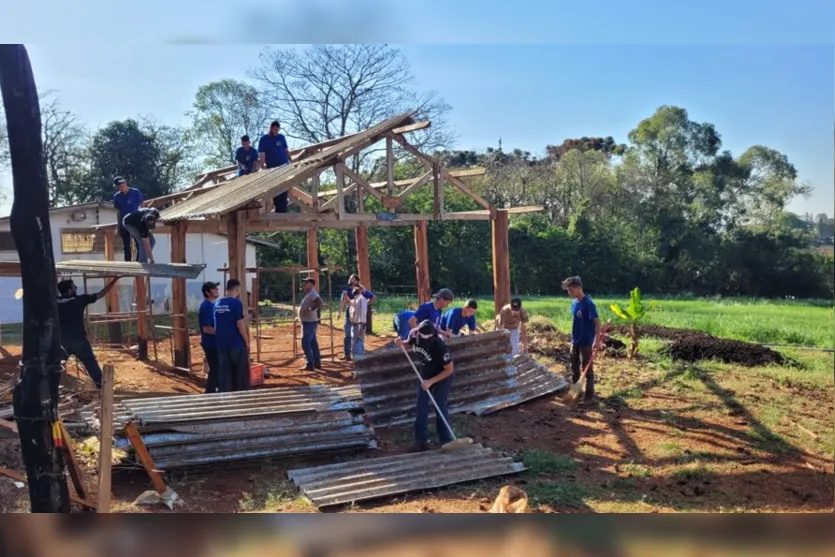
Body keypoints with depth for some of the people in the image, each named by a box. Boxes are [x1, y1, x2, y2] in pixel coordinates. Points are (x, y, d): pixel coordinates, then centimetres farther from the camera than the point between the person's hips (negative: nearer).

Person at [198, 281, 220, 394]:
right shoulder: (206, 307, -19)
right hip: (211, 344, -10)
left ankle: (213, 391, 27)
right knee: (214, 370, -2)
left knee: (217, 368, 17)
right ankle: (210, 393, 8)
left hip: (214, 343, 10)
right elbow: (206, 328, -24)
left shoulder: (212, 305, 11)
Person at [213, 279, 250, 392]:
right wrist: (247, 341, -5)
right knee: (241, 373, 7)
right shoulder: (236, 303, -13)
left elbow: (216, 324, 14)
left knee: (224, 373, 9)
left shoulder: (217, 304, 8)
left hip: (221, 344, 6)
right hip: (236, 343, -6)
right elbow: (240, 324, -14)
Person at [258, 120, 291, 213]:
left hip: (284, 167, 1)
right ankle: (278, 209, 13)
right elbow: (262, 155, -8)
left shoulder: (281, 137, 6)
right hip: (271, 168, -1)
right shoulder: (264, 139, -2)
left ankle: (283, 210, 1)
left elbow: (286, 150, 12)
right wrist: (263, 168, -16)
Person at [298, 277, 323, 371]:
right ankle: (317, 363, 18)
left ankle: (310, 364, -8)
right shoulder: (309, 293, 17)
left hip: (309, 322, -11)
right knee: (313, 343, 13)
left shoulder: (312, 293, -15)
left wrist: (310, 310, -29)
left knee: (305, 343, -10)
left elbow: (320, 303, -31)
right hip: (308, 321, 11)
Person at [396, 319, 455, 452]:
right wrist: (401, 343, -20)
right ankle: (421, 440, 12)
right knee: (421, 405, 3)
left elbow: (449, 370, -27)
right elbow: (409, 343, 3)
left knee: (440, 405, -9)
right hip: (425, 374, 6)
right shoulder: (414, 335, -23)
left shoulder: (439, 346, -38)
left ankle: (446, 440, 3)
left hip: (443, 376, -6)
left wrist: (431, 381, -30)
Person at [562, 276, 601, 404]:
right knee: (574, 367, 17)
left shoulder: (588, 304, -19)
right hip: (575, 341, 8)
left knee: (587, 368, 0)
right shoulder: (574, 303, 6)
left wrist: (597, 340, -27)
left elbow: (597, 321, -21)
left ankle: (589, 393, 10)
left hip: (586, 342, -8)